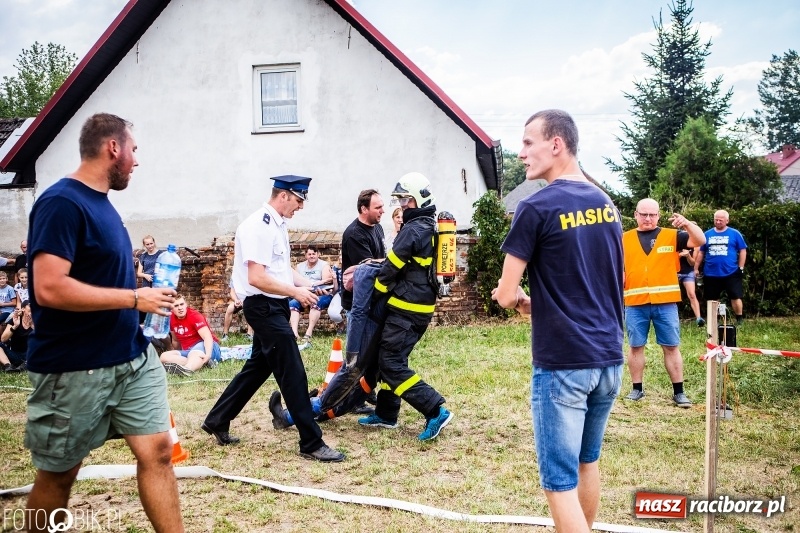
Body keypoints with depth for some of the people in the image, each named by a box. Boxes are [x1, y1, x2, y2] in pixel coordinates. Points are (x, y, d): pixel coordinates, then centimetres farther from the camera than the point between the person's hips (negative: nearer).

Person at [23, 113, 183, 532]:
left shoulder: (100, 202, 12)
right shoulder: (61, 203, -17)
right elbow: (49, 288, -27)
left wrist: (140, 288, 11)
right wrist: (134, 298, -20)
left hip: (132, 359, 8)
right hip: (73, 370, -8)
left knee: (157, 451, 4)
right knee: (58, 474, 10)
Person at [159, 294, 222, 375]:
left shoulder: (194, 315, -13)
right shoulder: (171, 318, 3)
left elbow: (208, 337, -25)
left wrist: (208, 355, -41)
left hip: (205, 346, -7)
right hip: (188, 351, 7)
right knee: (164, 356, -16)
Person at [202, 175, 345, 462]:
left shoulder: (277, 225, 12)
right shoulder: (260, 226, -20)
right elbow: (257, 278, -25)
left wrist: (308, 284, 5)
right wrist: (295, 292, -18)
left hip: (274, 307, 10)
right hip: (264, 307, -10)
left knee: (258, 367, 19)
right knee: (293, 374, -6)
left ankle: (217, 422, 32)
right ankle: (312, 444, 2)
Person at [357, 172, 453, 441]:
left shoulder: (413, 230, -17)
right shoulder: (431, 228, 14)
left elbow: (391, 268, -13)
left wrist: (373, 296, 0)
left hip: (406, 308, -10)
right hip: (422, 306, 10)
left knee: (391, 363, -7)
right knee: (392, 358, 17)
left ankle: (436, 411, -12)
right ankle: (386, 413, 24)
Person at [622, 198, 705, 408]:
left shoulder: (671, 236, 6)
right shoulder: (625, 239, 7)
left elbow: (700, 241, -3)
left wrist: (687, 223, -20)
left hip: (665, 303, 0)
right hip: (635, 304, 1)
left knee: (671, 347, 4)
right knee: (636, 346, 8)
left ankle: (678, 392, 12)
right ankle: (637, 389, 20)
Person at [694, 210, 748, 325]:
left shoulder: (734, 233, 0)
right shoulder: (707, 234, 7)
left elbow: (742, 250, 3)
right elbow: (701, 252, 12)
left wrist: (741, 268, -2)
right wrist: (696, 268, 9)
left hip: (731, 273, -2)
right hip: (711, 274, 3)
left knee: (735, 297, 1)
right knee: (712, 299, 10)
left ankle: (740, 320, 14)